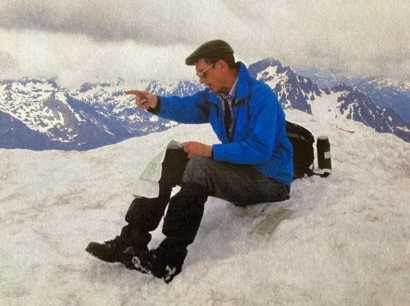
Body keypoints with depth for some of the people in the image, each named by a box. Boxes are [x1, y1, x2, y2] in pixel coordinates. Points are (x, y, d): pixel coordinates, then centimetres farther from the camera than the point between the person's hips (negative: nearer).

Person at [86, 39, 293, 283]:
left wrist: (210, 151, -25)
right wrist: (157, 103, -18)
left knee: (198, 166, -31)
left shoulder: (260, 96, -20)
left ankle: (168, 262, -30)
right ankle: (133, 239, -9)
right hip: (239, 168, 9)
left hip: (271, 180, -9)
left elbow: (261, 150, -27)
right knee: (171, 158, -1)